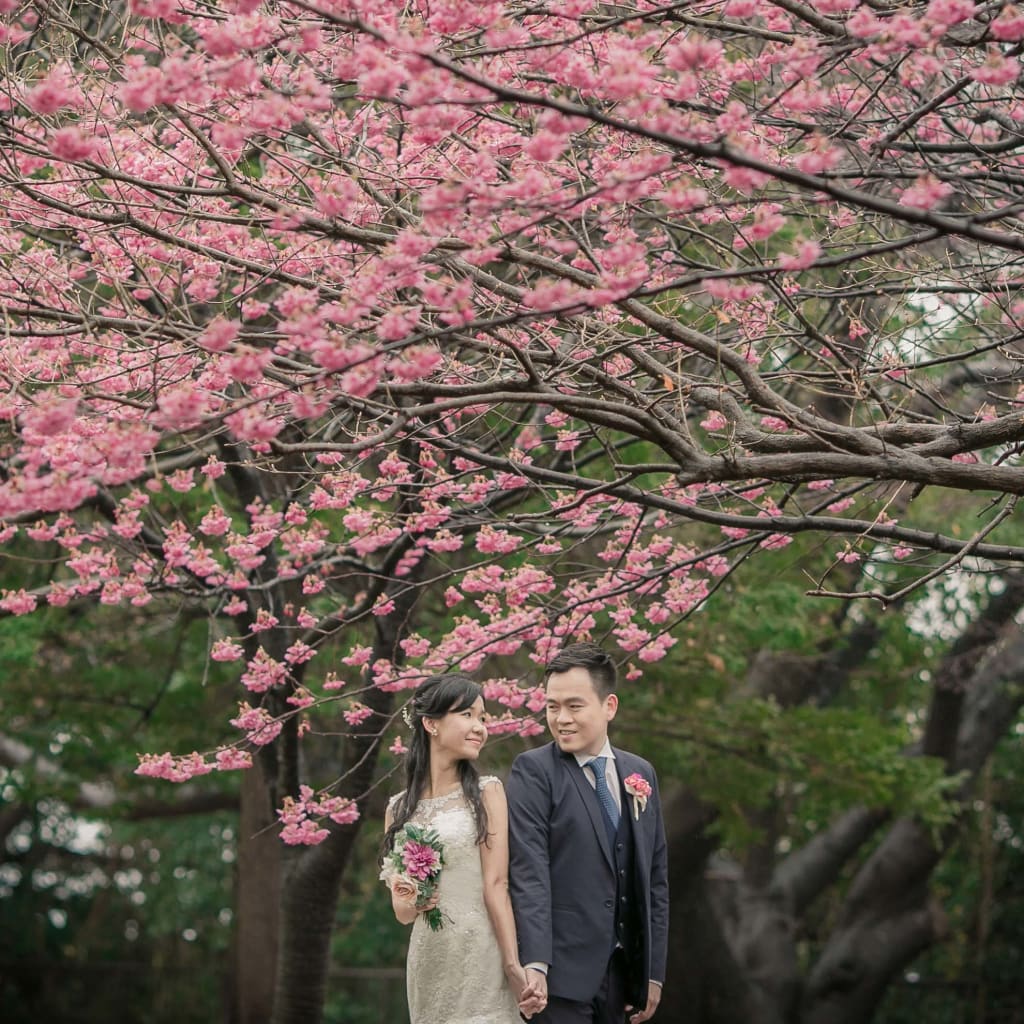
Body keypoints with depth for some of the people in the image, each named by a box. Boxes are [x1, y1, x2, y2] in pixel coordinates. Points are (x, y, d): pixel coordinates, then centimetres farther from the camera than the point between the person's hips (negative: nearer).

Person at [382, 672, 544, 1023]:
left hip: (483, 959, -3)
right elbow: (402, 911, 13)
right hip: (428, 962, 3)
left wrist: (513, 965, -17)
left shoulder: (486, 792, 1)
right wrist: (411, 904, -9)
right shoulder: (399, 808, 10)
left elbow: (497, 885, -8)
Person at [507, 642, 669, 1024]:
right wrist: (534, 963, -22)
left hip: (621, 968, 5)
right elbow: (528, 871, -13)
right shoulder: (533, 771, -4)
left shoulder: (641, 774, 12)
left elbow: (655, 876, 14)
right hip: (563, 968, -5)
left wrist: (654, 970, 10)